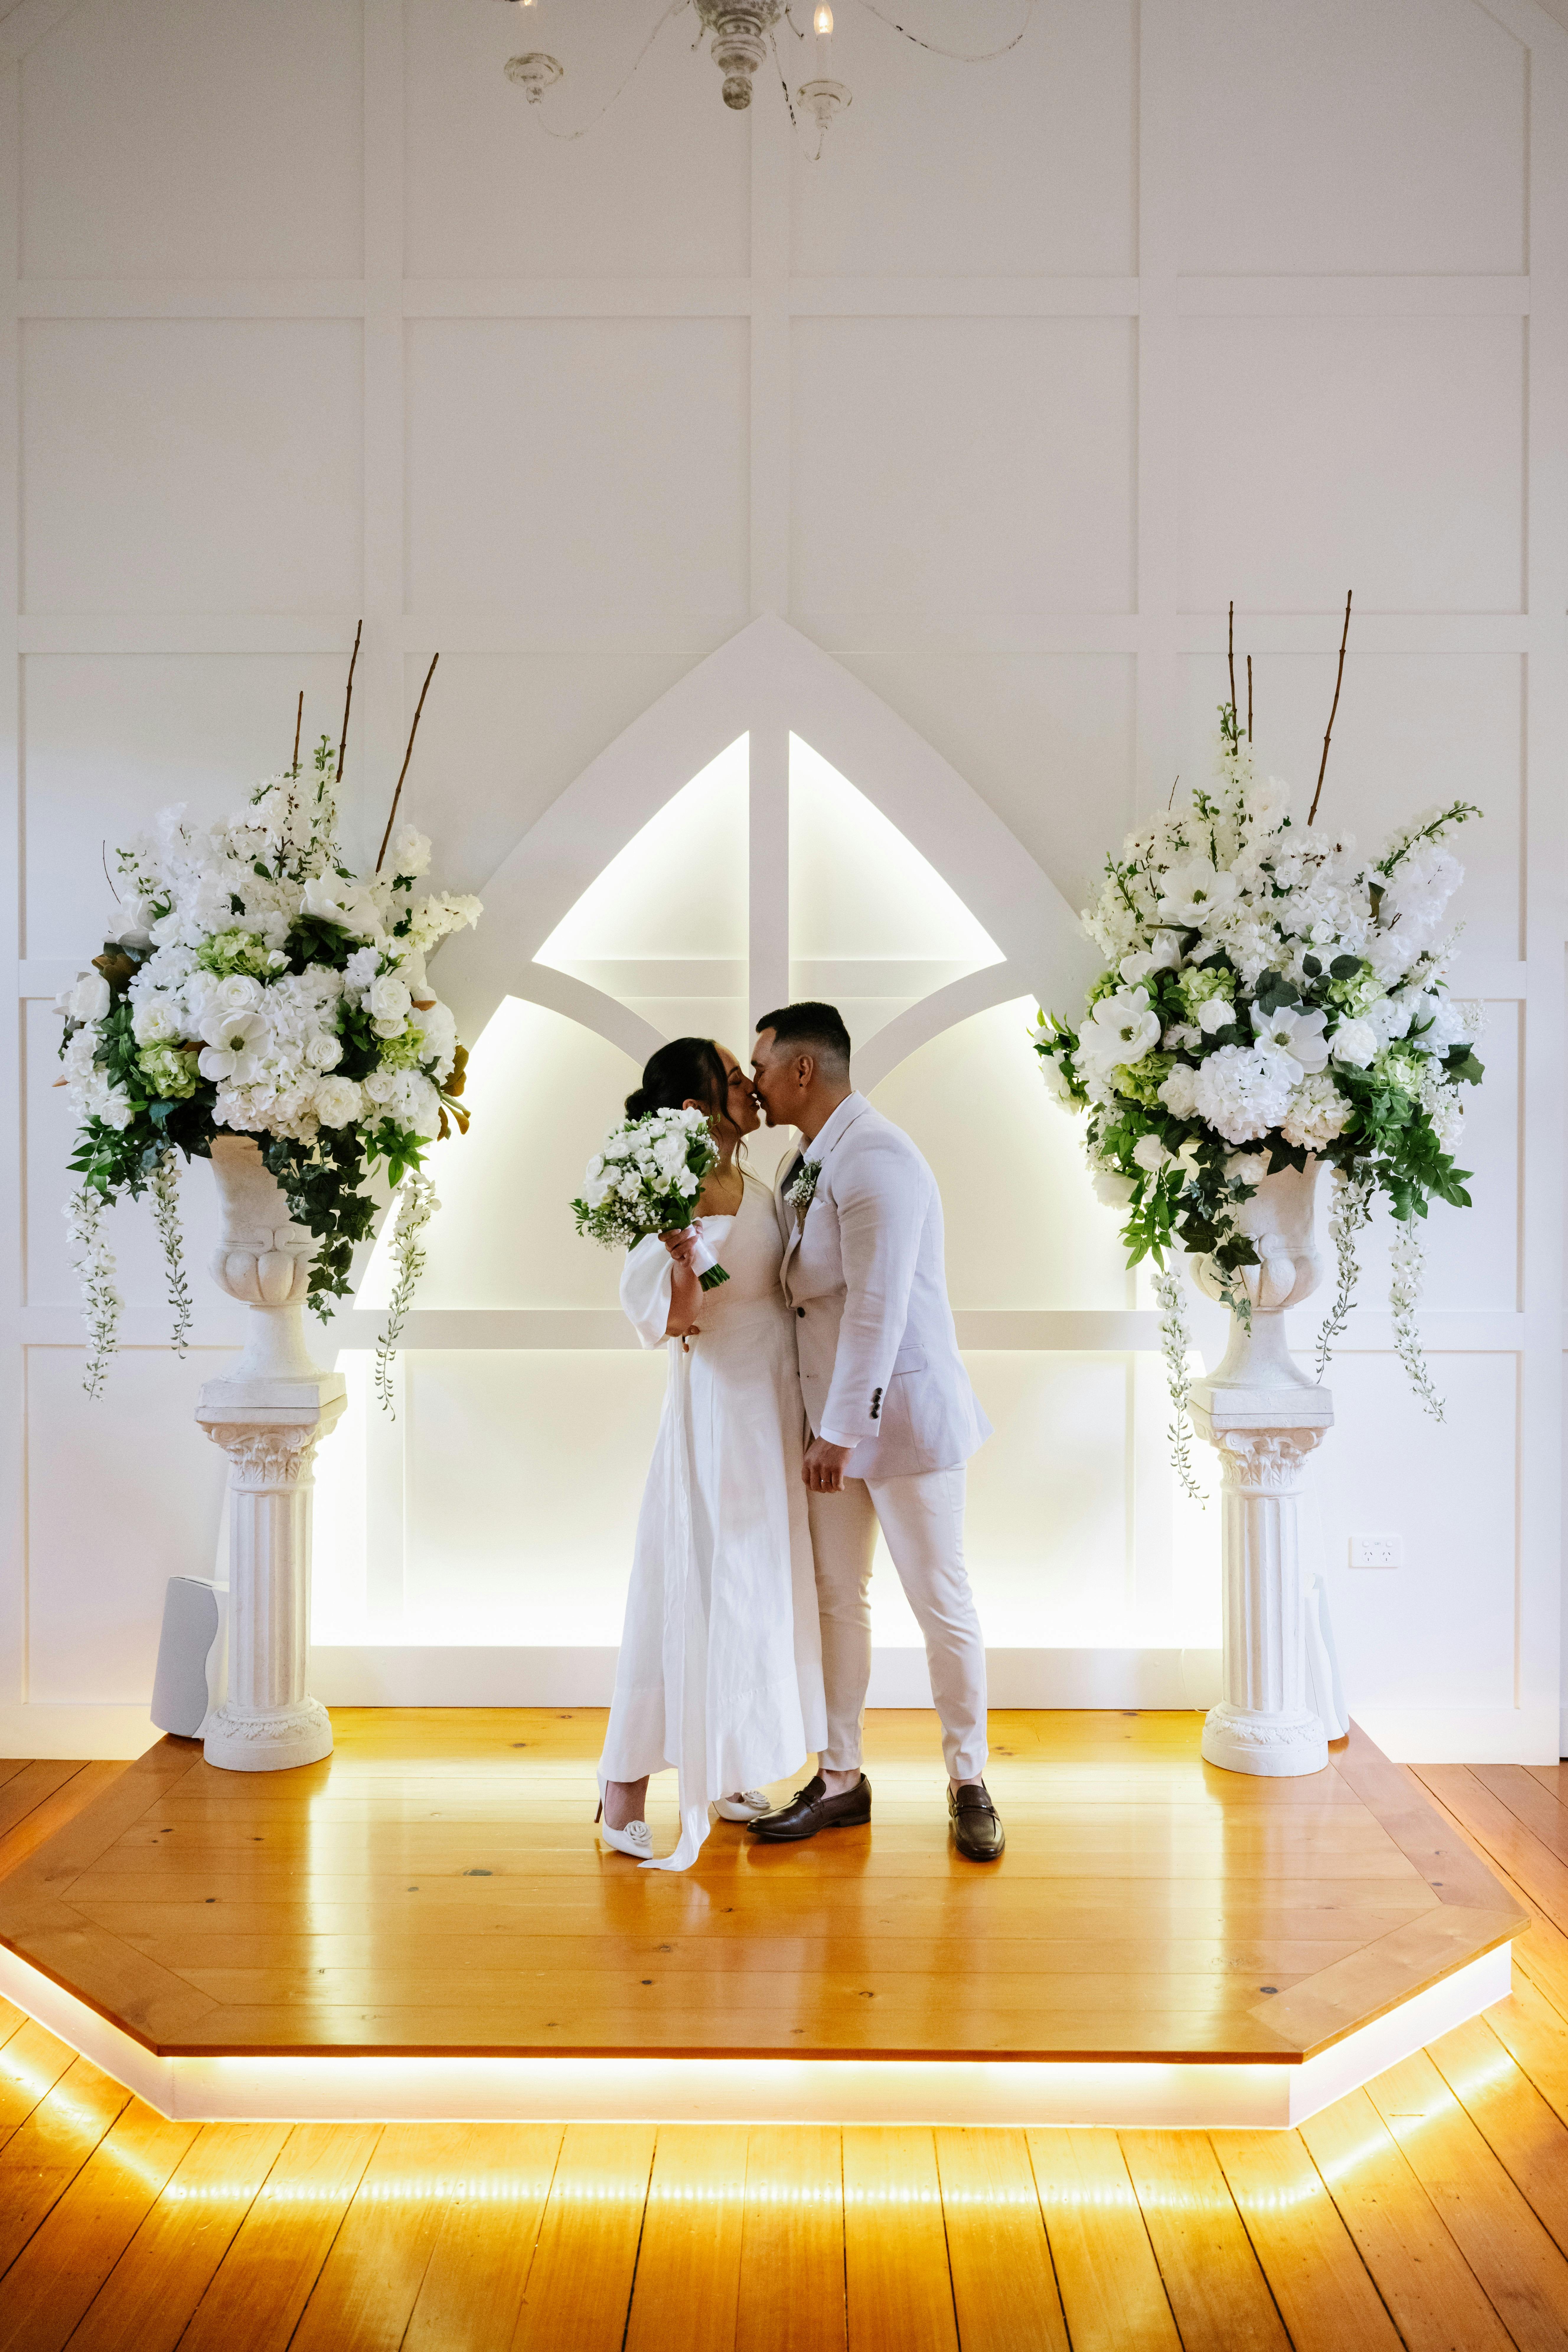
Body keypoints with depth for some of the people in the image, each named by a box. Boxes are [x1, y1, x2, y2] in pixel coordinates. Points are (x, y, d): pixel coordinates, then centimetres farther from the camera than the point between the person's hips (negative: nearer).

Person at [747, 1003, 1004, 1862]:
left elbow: (876, 1308, -24)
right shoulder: (801, 1167, 9)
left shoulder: (875, 1159, -20)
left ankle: (969, 1782, 19)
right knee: (838, 1599, 13)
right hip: (833, 1417, 9)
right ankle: (840, 1780, 24)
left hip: (903, 1411, -9)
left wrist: (840, 1432, -23)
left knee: (941, 1602, 3)